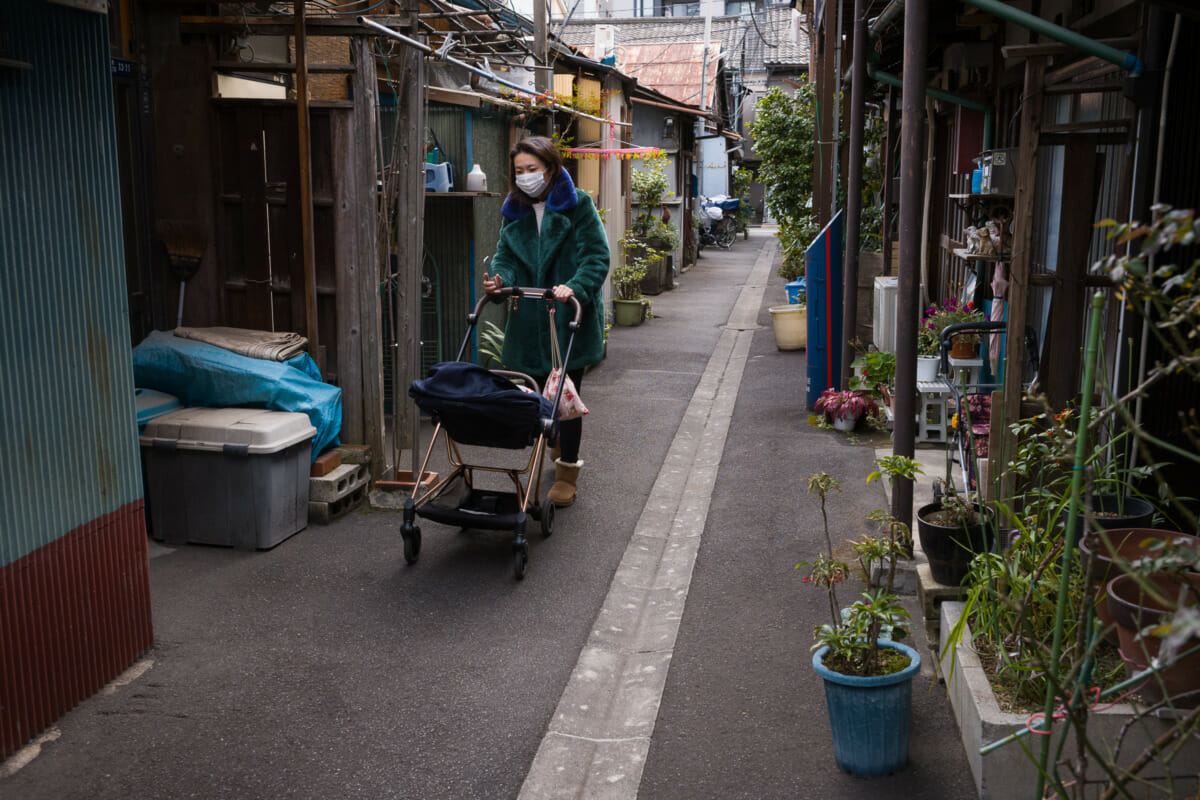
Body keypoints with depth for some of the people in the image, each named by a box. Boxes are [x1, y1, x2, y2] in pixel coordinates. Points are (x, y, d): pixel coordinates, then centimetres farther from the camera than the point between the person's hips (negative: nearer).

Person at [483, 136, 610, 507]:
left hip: (570, 320, -5)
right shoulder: (514, 211, 11)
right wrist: (500, 279, -14)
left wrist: (574, 288, -28)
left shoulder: (577, 205, -5)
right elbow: (506, 254, 9)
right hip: (529, 320, 5)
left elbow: (596, 256, -11)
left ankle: (568, 473, 12)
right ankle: (560, 450, 39)